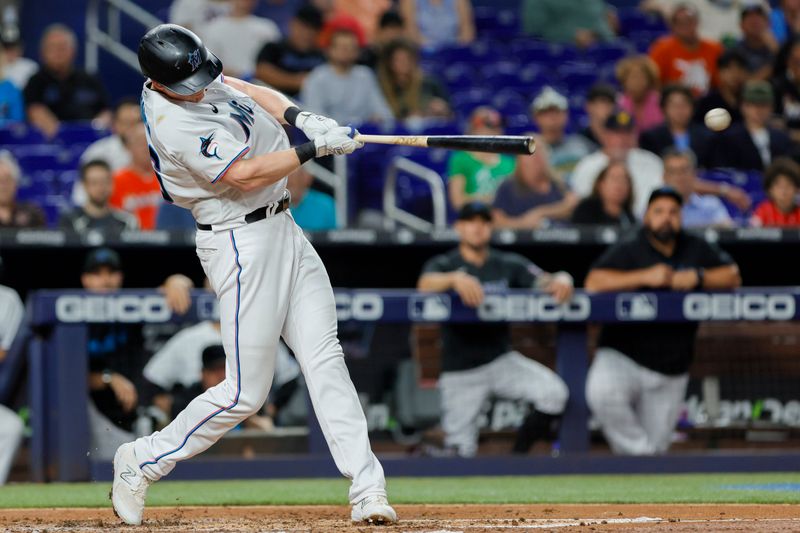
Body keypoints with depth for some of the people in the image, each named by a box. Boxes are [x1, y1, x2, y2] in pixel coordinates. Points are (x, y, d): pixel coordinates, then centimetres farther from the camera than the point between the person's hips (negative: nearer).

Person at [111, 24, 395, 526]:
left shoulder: (194, 78, 3)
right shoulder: (174, 125, -23)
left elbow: (252, 92, 17)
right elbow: (244, 175, -26)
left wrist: (300, 116, -1)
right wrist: (315, 148, -23)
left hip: (283, 230, 9)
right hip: (244, 244, -9)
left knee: (326, 360, 0)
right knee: (246, 392, -5)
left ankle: (367, 487, -4)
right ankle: (142, 461, 12)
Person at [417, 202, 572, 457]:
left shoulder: (508, 264, 6)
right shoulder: (443, 264, -2)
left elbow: (544, 281, -6)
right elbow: (425, 285, -24)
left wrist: (561, 280, -31)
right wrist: (455, 278, -45)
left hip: (501, 361, 2)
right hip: (460, 370, -2)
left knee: (554, 392, -23)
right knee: (461, 452, -6)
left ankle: (519, 453, -2)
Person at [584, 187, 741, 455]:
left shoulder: (695, 249, 7)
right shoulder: (629, 249, -5)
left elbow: (732, 276, 4)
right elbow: (594, 282, -18)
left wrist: (697, 277, -15)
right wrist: (645, 276, -25)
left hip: (671, 371, 3)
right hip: (622, 359, -3)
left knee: (656, 448, 5)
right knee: (601, 393, -37)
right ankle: (638, 449, -17)